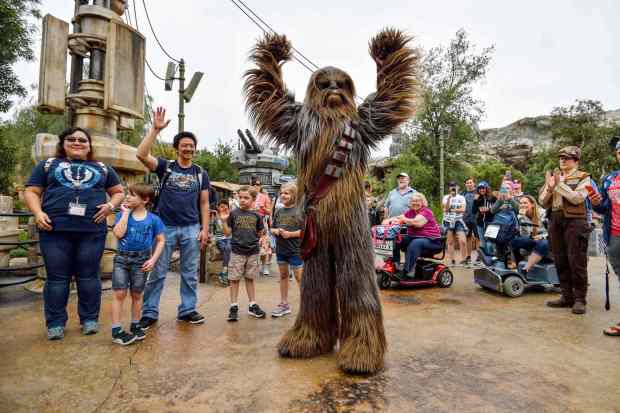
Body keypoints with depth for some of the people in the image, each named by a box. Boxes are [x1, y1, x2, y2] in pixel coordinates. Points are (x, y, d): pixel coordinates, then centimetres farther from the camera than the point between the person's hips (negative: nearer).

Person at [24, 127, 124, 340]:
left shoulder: (102, 168, 17)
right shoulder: (48, 164, 16)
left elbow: (118, 192, 20)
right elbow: (31, 192, 12)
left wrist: (110, 205, -1)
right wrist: (38, 213, -6)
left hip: (92, 230, 0)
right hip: (55, 229, 0)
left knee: (89, 276, 5)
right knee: (57, 276, 5)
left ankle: (90, 318, 17)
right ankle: (56, 322, 17)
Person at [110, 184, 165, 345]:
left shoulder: (153, 219, -3)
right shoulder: (122, 214, 0)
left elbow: (161, 240, 1)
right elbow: (118, 234, -17)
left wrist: (153, 259, -8)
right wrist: (126, 212, -12)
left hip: (141, 260, 0)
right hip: (122, 258, 0)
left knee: (136, 294, 11)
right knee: (119, 293, -3)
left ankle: (135, 326, 26)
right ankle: (116, 330, 5)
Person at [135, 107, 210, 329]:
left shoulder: (201, 173, 8)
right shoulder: (165, 166, 2)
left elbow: (204, 203, 8)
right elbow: (141, 154, -15)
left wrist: (205, 229, 0)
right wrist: (155, 129, -19)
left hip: (191, 229, 2)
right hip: (165, 226, -2)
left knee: (190, 273, 9)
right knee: (157, 273, 5)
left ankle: (187, 310, 21)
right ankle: (149, 313, 16)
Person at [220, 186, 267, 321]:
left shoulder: (256, 215, 3)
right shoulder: (234, 213, -1)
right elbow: (228, 233, -2)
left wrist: (264, 230, -5)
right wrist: (224, 221, -13)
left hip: (253, 251, 2)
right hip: (237, 251, -1)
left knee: (250, 278, 13)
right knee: (234, 279, 4)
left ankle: (252, 305, 23)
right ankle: (234, 306, 15)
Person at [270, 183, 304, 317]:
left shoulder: (299, 211, -10)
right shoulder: (278, 211, 7)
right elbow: (272, 228, 13)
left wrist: (290, 234, -20)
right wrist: (276, 231, -8)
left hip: (295, 250, -6)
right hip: (280, 249, 6)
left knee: (299, 277, 0)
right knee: (283, 276, 16)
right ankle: (284, 304, 28)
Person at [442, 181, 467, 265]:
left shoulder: (461, 198, 8)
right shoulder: (446, 197, 7)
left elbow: (463, 209, -5)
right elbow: (446, 208, -7)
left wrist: (451, 210, -10)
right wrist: (449, 198, -16)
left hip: (459, 221, 0)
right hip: (448, 221, 0)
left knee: (463, 241, -12)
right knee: (450, 242, 3)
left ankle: (462, 260, -2)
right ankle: (451, 261, 9)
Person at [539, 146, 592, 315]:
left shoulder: (583, 177, 2)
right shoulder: (553, 176, 15)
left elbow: (577, 198, -15)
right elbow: (543, 203, 10)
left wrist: (560, 184, -14)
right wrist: (549, 187, -6)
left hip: (575, 221, -5)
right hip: (556, 221, 5)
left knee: (577, 262, -4)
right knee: (560, 261, 7)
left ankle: (579, 299, 5)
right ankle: (567, 296, 16)